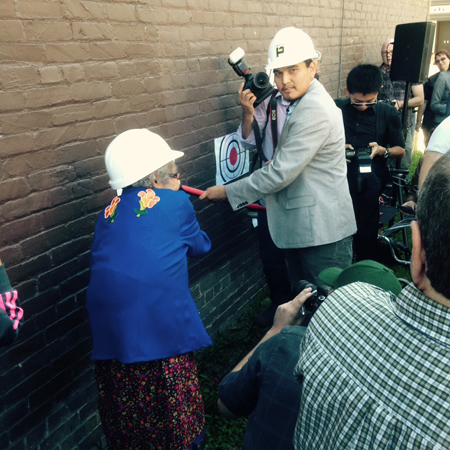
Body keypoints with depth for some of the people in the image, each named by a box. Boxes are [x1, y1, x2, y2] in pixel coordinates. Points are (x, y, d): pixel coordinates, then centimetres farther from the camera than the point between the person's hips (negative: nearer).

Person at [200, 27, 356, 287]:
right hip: (300, 228, 10)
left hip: (323, 233, -10)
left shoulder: (315, 109, -20)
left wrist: (228, 192, -15)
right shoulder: (297, 103, 13)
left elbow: (281, 172, -22)